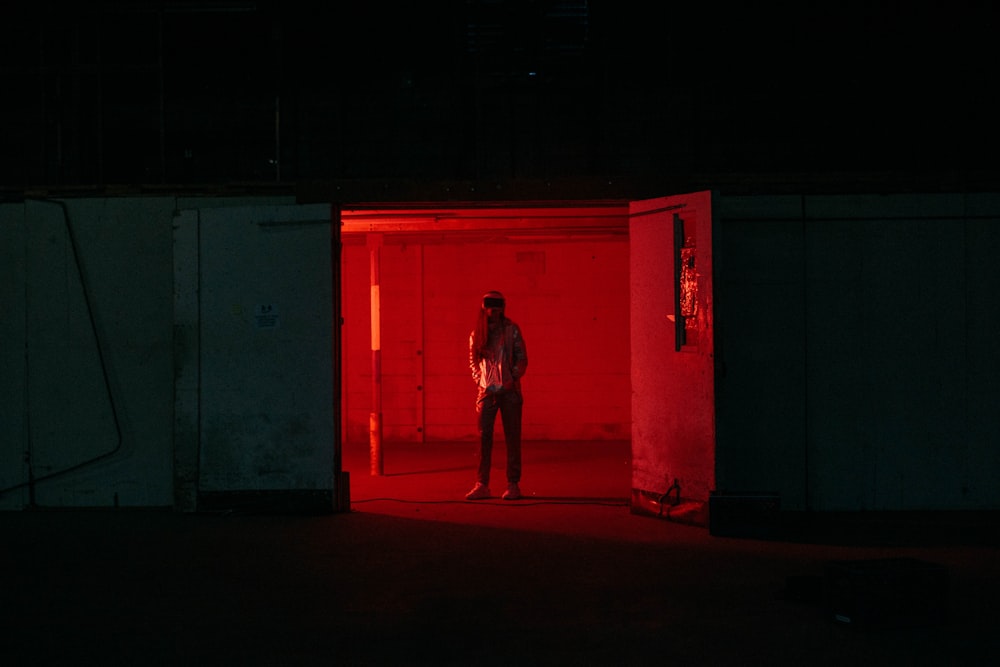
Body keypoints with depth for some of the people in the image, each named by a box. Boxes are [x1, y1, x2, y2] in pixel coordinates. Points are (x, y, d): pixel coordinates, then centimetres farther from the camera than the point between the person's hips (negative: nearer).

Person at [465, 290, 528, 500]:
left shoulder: (512, 330, 1)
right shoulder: (476, 334, 7)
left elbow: (522, 357, 2)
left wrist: (513, 378, -10)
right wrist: (479, 379, 2)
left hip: (509, 391, -2)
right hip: (486, 391, 2)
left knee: (512, 438, 2)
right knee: (484, 437, -1)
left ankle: (513, 485, 7)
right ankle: (482, 485, 3)